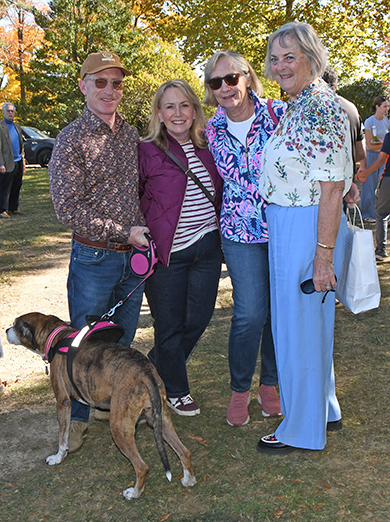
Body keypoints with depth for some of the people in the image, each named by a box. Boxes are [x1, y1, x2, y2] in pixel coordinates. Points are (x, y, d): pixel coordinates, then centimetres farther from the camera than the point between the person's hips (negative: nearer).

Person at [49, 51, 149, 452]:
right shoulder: (72, 139, -10)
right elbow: (67, 209, -15)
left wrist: (146, 232, 7)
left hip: (134, 255, 5)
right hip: (93, 257, -5)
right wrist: (123, 233, -16)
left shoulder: (131, 135, 8)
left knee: (121, 342, 17)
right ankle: (76, 418, 23)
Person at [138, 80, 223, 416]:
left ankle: (154, 368, 36)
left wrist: (220, 231, 13)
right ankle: (176, 391, 28)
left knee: (198, 319, 10)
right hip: (167, 252, -5)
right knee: (170, 326, 6)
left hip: (207, 248, 5)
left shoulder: (207, 149, 6)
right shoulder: (147, 152, -8)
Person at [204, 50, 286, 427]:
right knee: (250, 314, -5)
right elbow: (236, 180, 3)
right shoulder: (213, 131, 2)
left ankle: (270, 382, 29)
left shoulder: (280, 113, -4)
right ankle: (240, 389, 17)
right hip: (243, 230, 0)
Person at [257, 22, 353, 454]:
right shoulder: (296, 105, 12)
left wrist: (323, 254, -23)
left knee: (300, 325, 2)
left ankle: (302, 429, 19)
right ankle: (324, 410, 36)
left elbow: (331, 189, -22)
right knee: (302, 319, 19)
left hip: (308, 229, -10)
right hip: (285, 226, 10)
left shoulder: (320, 107, -18)